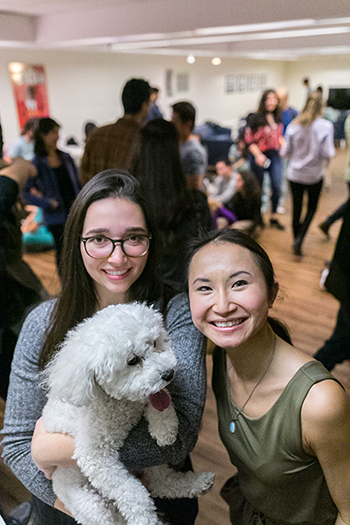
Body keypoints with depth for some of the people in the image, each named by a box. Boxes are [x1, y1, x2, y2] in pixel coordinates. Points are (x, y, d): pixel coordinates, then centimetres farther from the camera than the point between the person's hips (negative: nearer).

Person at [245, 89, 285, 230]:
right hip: (259, 156, -4)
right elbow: (249, 139, -11)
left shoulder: (277, 118, 6)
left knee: (277, 187, 1)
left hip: (275, 155, 5)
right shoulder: (256, 118, -11)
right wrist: (258, 155, -21)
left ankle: (274, 218, 16)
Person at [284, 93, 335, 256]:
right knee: (311, 209, 14)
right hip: (314, 175, -2)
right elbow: (328, 153, -16)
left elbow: (287, 152, -1)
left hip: (294, 174, 2)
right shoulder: (325, 126, -13)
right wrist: (322, 157, 6)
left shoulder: (293, 125, -6)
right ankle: (299, 239, -2)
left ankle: (296, 239, 25)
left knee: (296, 209, 13)